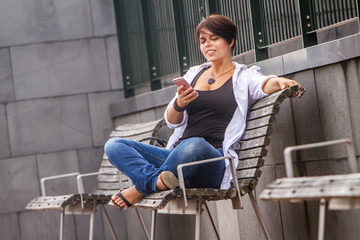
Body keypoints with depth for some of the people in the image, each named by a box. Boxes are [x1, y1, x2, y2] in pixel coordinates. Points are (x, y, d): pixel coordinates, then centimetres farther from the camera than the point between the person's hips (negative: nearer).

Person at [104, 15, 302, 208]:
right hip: (177, 154, 5)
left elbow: (265, 84, -12)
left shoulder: (244, 77, 11)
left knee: (195, 145, -41)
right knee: (114, 146, -11)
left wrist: (280, 82, -36)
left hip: (215, 159, -5)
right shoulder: (194, 73, 22)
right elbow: (171, 122, 14)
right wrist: (179, 104, -9)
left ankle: (142, 188, -21)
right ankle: (157, 179, -37)